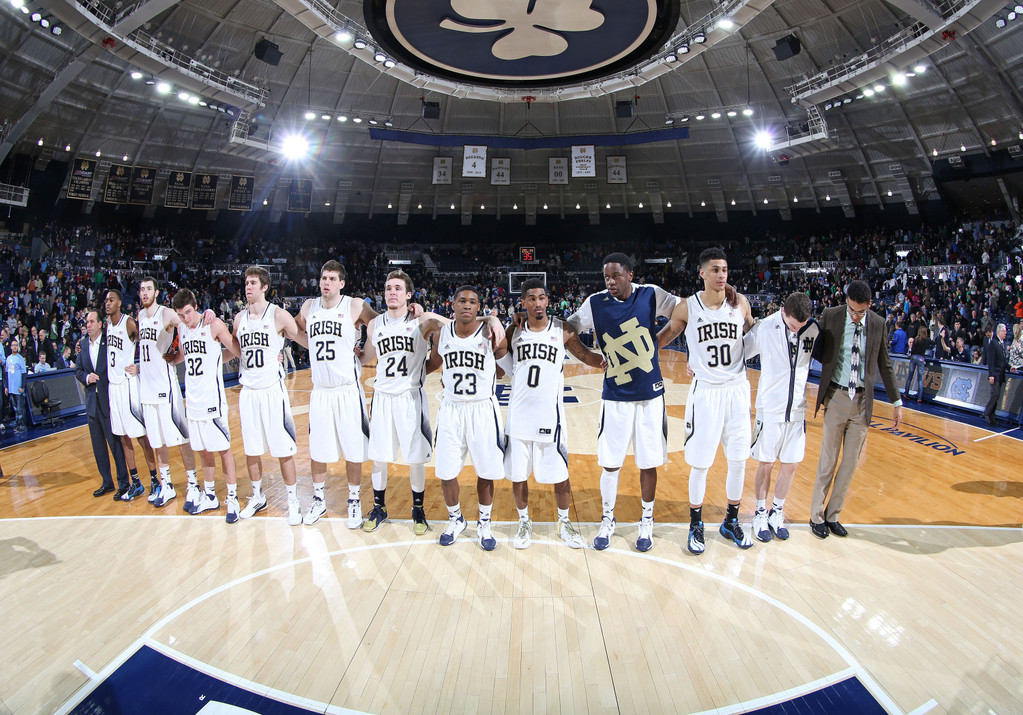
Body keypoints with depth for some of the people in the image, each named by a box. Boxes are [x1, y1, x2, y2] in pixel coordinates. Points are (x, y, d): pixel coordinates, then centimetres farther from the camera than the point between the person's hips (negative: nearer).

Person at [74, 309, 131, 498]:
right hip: (92, 401, 6)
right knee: (98, 444, 13)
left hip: (108, 400, -6)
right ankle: (107, 482, 26)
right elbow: (78, 369, 13)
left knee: (115, 442, -3)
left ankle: (124, 484, 7)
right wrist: (86, 377, -5)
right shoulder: (84, 343, 9)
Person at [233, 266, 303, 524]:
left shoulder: (278, 315, -7)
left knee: (284, 449, 0)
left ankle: (293, 501, 12)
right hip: (248, 391, 5)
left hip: (273, 389, -5)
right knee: (251, 449, 13)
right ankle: (258, 497, 31)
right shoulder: (239, 318, 9)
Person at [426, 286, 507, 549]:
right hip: (451, 409, 2)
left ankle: (484, 524, 29)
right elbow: (433, 364, 16)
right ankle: (455, 519, 32)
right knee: (446, 472, 6)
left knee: (486, 471, 7)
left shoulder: (489, 332, -8)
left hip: (483, 409, -2)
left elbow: (503, 351, 12)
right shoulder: (443, 334, 0)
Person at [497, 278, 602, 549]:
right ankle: (524, 522, 31)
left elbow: (587, 357, 5)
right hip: (519, 414, 2)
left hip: (549, 415, -1)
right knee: (517, 474, 10)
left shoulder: (562, 330, -2)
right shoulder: (513, 332, 3)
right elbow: (498, 366, 13)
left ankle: (564, 522, 30)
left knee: (559, 473, 8)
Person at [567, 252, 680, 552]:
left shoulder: (651, 295, -6)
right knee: (610, 463, 5)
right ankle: (607, 520, 26)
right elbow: (568, 331, 3)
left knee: (648, 462, 10)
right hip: (615, 397, 0)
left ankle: (646, 521, 29)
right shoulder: (595, 303, -6)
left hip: (650, 394, 0)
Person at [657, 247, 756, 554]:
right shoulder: (687, 307, -6)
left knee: (738, 459, 10)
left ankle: (731, 522, 29)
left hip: (737, 388, 3)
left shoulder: (740, 303, 0)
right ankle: (696, 525, 20)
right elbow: (664, 336, 7)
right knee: (700, 463, 1)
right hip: (705, 390, -3)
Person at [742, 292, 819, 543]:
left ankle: (777, 512, 27)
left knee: (791, 464, 9)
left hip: (798, 409, 3)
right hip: (770, 407, -3)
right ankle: (760, 513, 23)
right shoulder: (765, 328, -13)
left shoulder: (813, 330, -3)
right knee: (766, 464, 5)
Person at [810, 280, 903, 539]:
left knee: (850, 463, 8)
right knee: (828, 461, 3)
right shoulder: (830, 316, -6)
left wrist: (897, 401, 11)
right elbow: (813, 349, 2)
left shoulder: (878, 323, 2)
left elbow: (884, 365, 11)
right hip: (836, 397, -3)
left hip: (863, 401, 3)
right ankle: (817, 516, 17)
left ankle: (833, 515, 23)